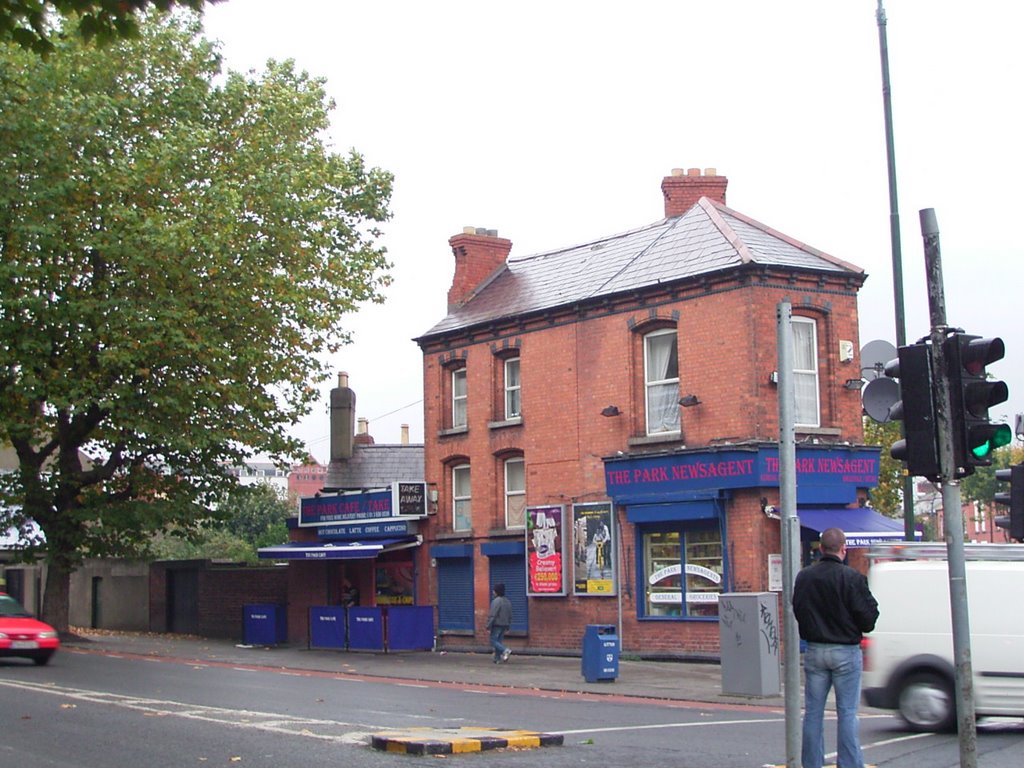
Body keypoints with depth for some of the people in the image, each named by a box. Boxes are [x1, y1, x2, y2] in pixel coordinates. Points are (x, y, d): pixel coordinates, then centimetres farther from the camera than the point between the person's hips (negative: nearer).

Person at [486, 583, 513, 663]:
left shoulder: (496, 601, -16)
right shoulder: (508, 601, 11)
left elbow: (493, 615, -19)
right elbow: (510, 615, 16)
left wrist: (488, 625, -13)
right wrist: (508, 626, 21)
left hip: (497, 624, -8)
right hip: (504, 625, 8)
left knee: (493, 640, -3)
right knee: (499, 641, 12)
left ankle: (505, 651, -21)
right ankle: (498, 659, 9)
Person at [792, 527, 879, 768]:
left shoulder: (803, 577, 2)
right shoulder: (853, 578, -14)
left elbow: (797, 611, 10)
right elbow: (868, 618, -12)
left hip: (814, 651, 4)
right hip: (846, 652, -4)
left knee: (813, 712, 9)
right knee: (847, 712, 1)